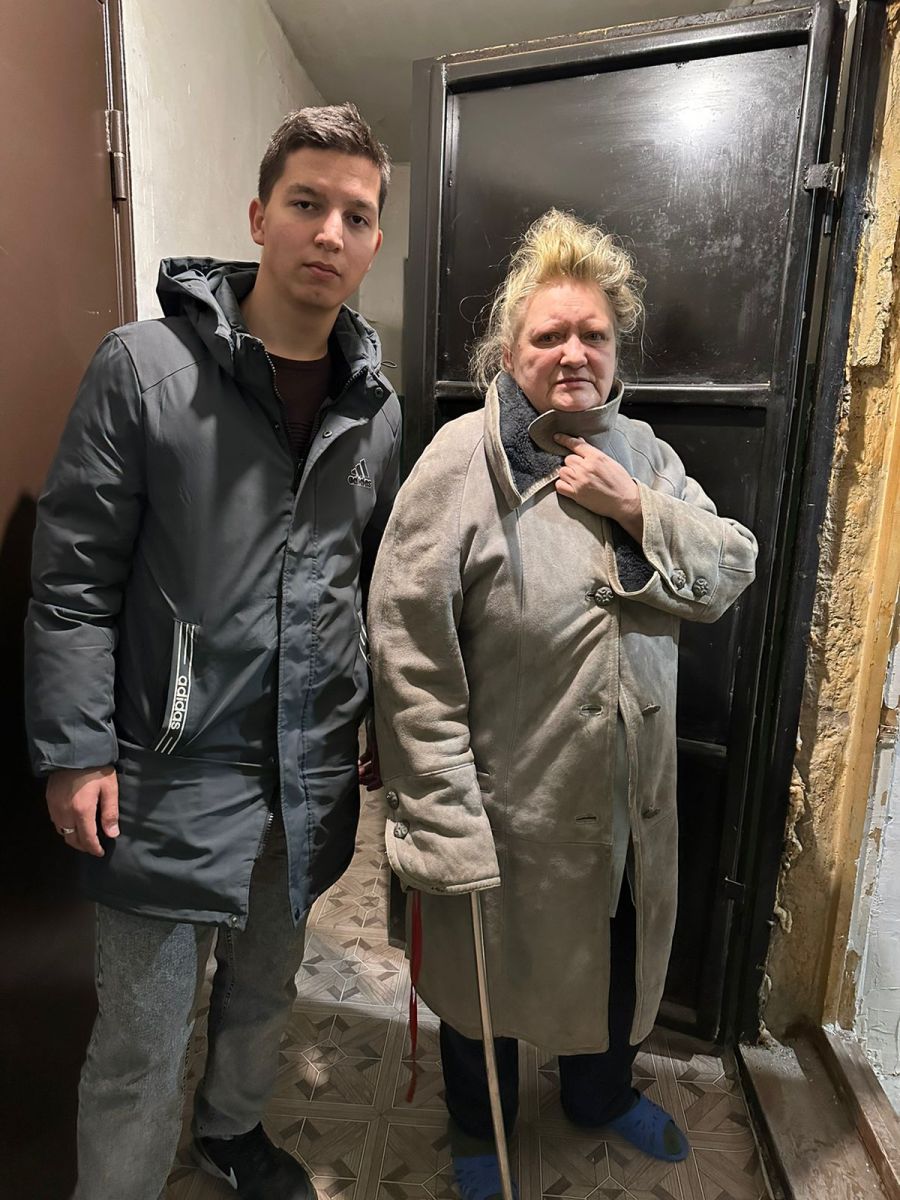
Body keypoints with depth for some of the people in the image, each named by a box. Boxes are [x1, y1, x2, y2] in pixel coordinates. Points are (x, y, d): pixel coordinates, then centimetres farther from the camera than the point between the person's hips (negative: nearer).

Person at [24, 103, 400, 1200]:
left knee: (265, 989, 26)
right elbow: (74, 581, -9)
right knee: (141, 1046, 11)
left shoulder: (376, 405, 4)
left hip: (313, 775, 5)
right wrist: (75, 750, -12)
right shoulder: (145, 367, -10)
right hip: (173, 774, -4)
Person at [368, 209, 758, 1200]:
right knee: (489, 972, 21)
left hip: (632, 799, 6)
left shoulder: (640, 453, 2)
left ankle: (602, 1095, 61)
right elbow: (411, 658, -21)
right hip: (507, 805, -5)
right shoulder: (462, 463, -18)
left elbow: (731, 573, 0)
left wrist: (639, 511, -18)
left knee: (617, 961, 28)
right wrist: (443, 824, -21)